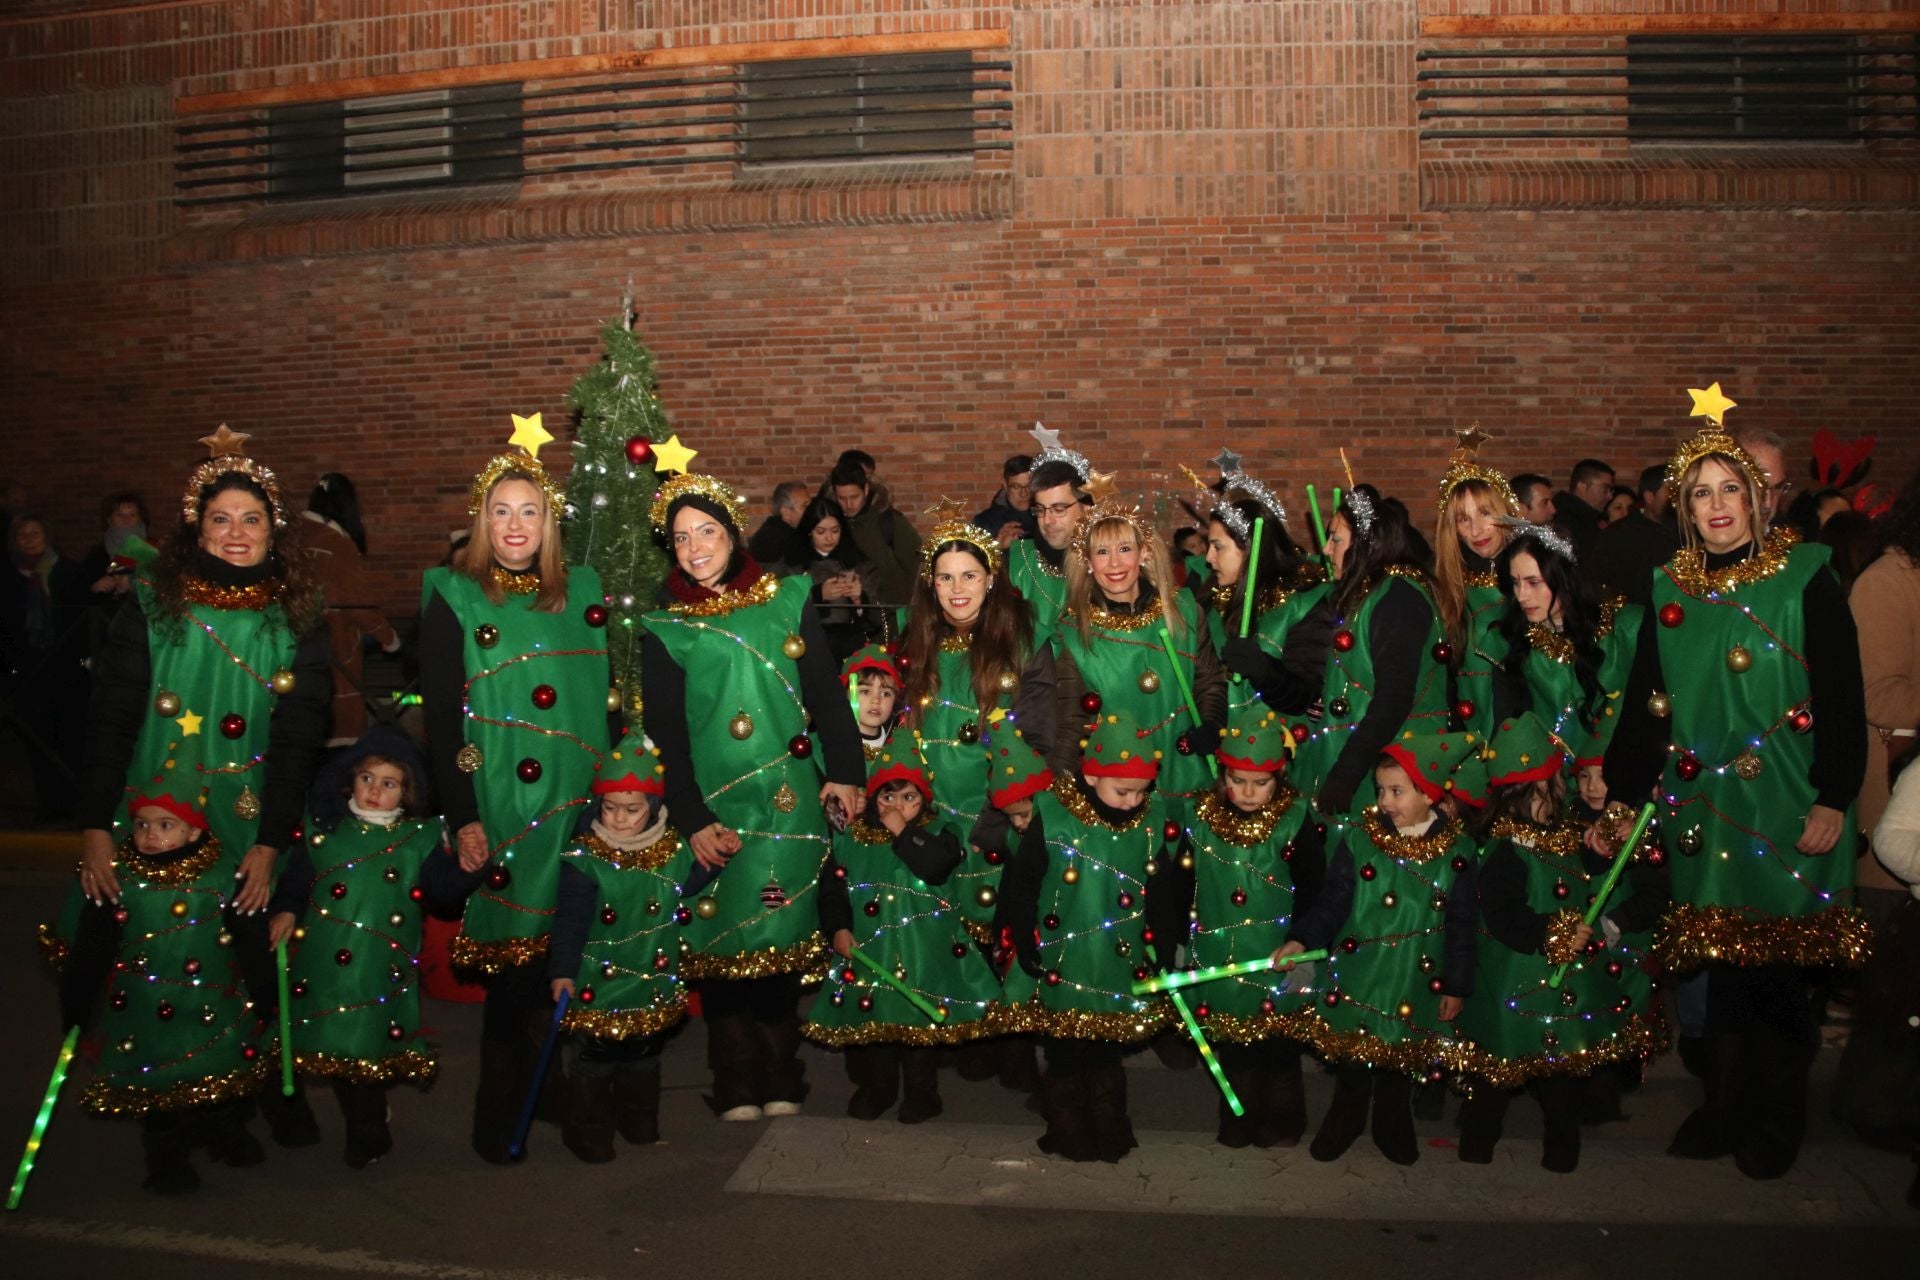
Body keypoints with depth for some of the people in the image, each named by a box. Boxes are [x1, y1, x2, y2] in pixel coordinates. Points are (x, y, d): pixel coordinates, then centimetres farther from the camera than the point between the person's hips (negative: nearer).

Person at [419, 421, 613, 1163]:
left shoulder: (580, 592, 10)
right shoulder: (454, 601, -1)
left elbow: (604, 696, 13)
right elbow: (441, 719, -4)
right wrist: (462, 818, -11)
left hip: (579, 800, 3)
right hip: (499, 803, -3)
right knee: (513, 950, 1)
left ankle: (553, 1089, 24)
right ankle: (501, 1115, 16)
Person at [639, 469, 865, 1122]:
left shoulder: (787, 599, 7)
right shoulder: (664, 626, 4)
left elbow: (827, 691, 5)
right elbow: (665, 732, 0)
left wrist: (845, 771, -4)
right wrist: (692, 820, -7)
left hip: (793, 799, 1)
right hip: (717, 804, 0)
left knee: (781, 931, 4)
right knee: (724, 935, 0)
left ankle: (780, 1080, 15)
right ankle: (738, 1086, 12)